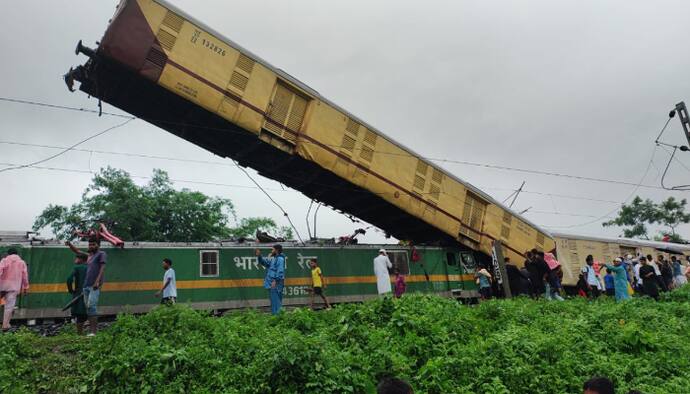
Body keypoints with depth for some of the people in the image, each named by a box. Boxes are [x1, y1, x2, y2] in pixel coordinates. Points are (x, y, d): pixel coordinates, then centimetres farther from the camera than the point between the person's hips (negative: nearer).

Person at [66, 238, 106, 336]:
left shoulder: (101, 254, 2)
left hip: (95, 286, -7)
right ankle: (91, 330, 9)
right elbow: (77, 251, 32)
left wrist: (97, 281, -20)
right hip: (87, 285, 8)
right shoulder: (89, 255, 23)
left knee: (91, 306, -18)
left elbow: (102, 268, -8)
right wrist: (70, 245, 13)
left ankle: (93, 331, -21)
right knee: (88, 308, 5)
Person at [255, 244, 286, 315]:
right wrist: (259, 256, 9)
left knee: (275, 300, -9)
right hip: (271, 283, 10)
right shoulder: (273, 259, 18)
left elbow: (280, 271, -20)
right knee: (273, 300, 15)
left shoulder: (280, 259, -12)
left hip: (276, 283, -10)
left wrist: (275, 281, -24)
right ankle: (274, 314, 22)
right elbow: (265, 262, 24)